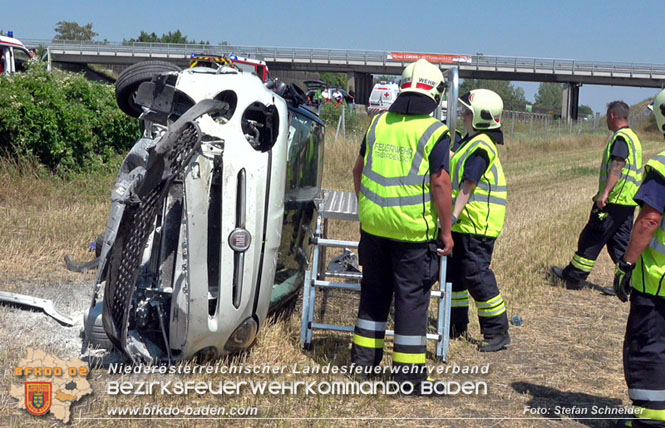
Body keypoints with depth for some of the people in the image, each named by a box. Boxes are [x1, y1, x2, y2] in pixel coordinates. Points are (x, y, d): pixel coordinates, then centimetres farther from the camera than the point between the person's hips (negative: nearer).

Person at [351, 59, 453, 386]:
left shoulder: (378, 124, 7)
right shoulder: (435, 133, -11)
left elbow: (359, 170, 15)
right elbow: (440, 184, -15)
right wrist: (446, 231, -6)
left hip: (373, 224, 5)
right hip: (413, 230, -5)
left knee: (374, 291, 19)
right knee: (411, 297, 4)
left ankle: (364, 358, 28)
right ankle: (409, 373, 9)